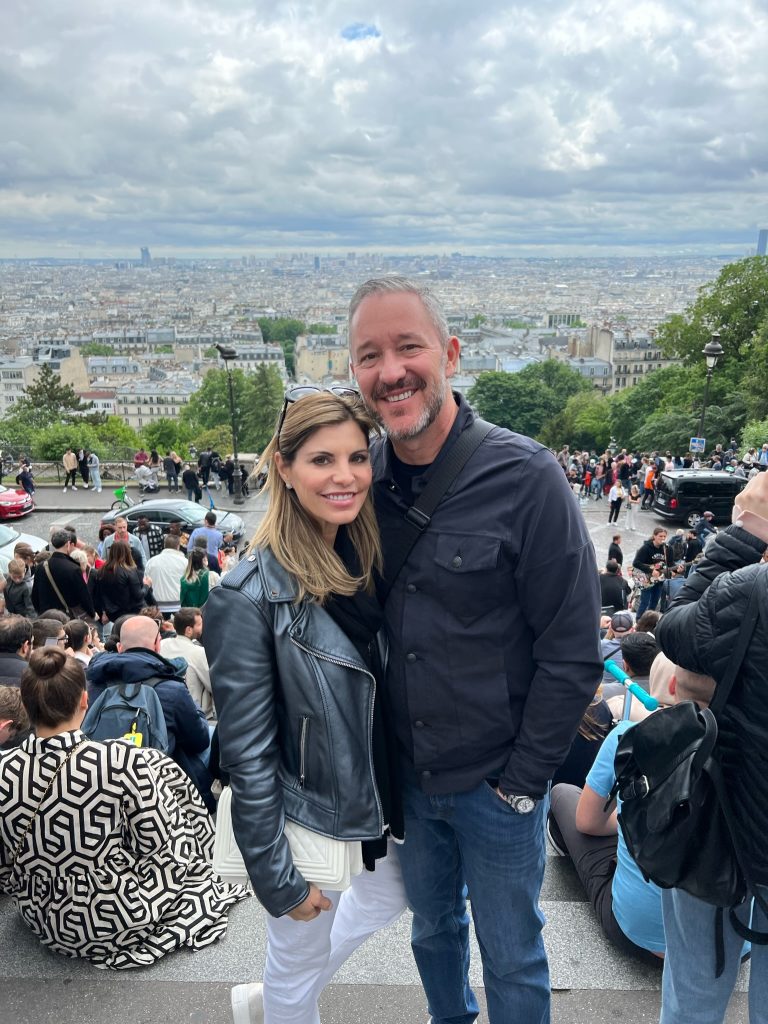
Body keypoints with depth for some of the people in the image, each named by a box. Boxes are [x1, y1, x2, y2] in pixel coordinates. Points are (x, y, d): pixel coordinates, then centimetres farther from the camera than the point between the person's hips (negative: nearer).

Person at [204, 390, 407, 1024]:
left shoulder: (368, 558, -6)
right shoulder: (249, 597, -25)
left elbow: (393, 684, 5)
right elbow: (247, 753, -20)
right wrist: (277, 876, -15)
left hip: (379, 802, 7)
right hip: (305, 822, -7)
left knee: (391, 899, 30)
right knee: (299, 971, 17)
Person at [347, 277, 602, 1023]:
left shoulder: (525, 477, -20)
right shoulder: (365, 480, -5)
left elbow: (572, 655, -16)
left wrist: (522, 780, -11)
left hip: (497, 781, -4)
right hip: (407, 773, 5)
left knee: (510, 957, 17)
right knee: (432, 929, 27)